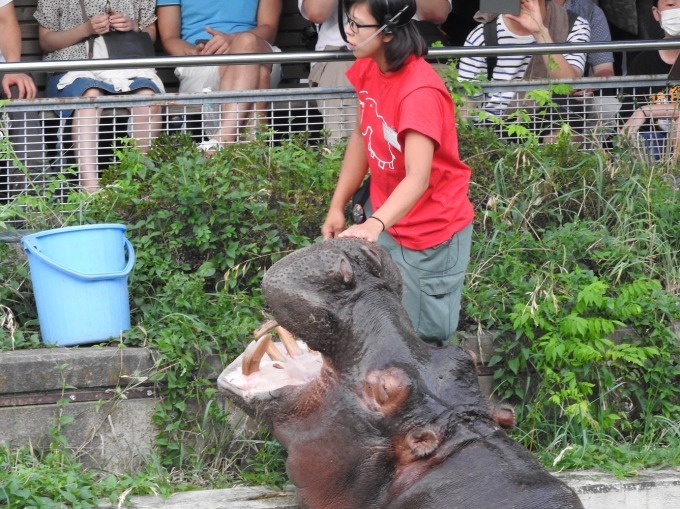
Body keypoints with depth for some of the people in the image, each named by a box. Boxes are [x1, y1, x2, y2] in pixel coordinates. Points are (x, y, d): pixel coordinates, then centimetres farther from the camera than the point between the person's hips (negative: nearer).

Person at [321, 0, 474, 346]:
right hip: (385, 218, 7)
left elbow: (418, 178, -39)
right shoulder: (368, 68, -5)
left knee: (420, 336, 4)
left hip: (430, 231, -7)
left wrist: (374, 225, -54)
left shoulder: (420, 92, -30)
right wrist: (337, 207, 3)